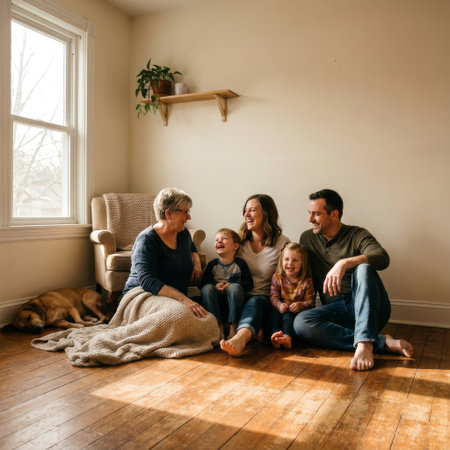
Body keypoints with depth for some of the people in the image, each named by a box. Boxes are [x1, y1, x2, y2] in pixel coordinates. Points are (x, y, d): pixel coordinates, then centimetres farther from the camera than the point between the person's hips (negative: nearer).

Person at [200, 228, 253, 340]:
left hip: (234, 301, -2)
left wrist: (231, 285, -19)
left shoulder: (240, 263, 1)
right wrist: (215, 285, -18)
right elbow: (203, 283, 3)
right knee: (207, 288, -27)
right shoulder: (212, 264, 7)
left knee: (235, 287, -32)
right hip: (217, 301, 2)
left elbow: (249, 284, -5)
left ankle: (233, 327, -24)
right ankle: (219, 326, -23)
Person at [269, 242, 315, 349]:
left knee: (288, 316, -33)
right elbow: (273, 296, 0)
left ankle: (287, 337, -54)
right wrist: (279, 305, -22)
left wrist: (301, 305, -26)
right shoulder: (277, 277, 7)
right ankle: (274, 335, -50)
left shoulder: (307, 281, 0)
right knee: (275, 312, -30)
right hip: (282, 308, 2)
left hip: (296, 312, -2)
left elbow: (310, 300, -3)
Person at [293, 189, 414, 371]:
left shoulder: (357, 235, 0)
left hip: (369, 308, -3)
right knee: (301, 322, -28)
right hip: (336, 310, 3)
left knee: (363, 268, -33)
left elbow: (383, 258, -21)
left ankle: (364, 344, -47)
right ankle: (382, 343, -30)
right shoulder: (307, 238, 12)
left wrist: (344, 263, -35)